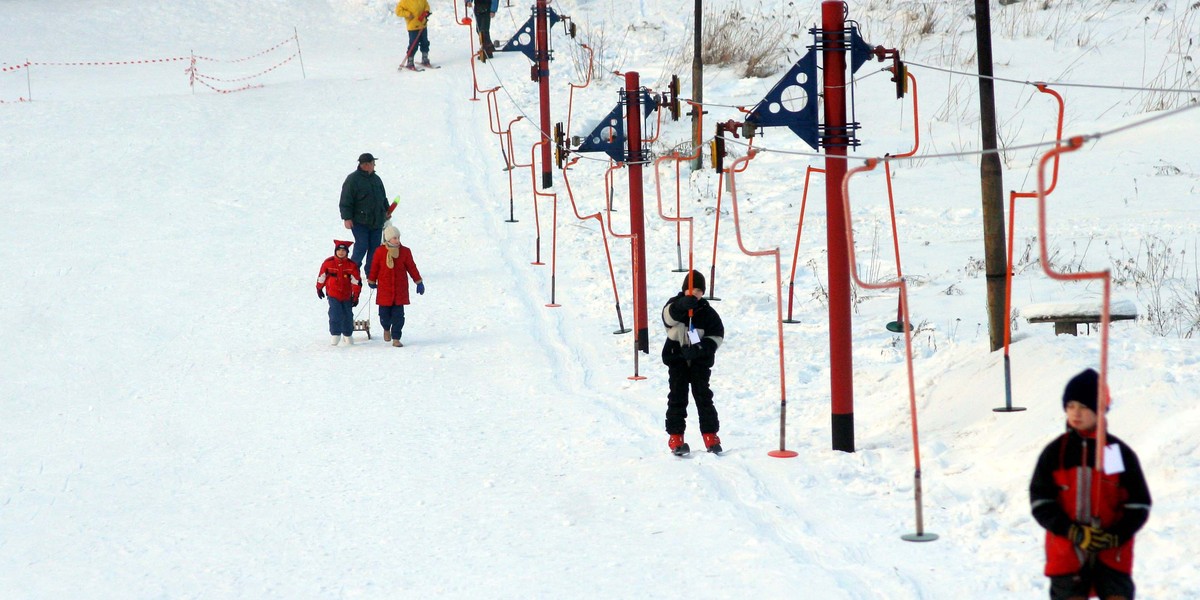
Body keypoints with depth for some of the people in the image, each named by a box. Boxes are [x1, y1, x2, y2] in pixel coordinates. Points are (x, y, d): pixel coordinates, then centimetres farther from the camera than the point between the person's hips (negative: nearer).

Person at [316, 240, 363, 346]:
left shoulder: (352, 265, -8)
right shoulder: (328, 263, -9)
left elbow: (356, 281, -4)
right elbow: (321, 277, 6)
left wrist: (356, 296, -5)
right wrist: (319, 289, 16)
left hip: (347, 295, 2)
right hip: (333, 294, -2)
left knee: (348, 316, 11)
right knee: (335, 314, -14)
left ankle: (348, 335, 29)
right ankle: (335, 334, 2)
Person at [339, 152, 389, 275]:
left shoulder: (376, 179, 13)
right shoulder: (352, 180, -10)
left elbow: (383, 197, 27)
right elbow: (346, 201, -12)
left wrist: (386, 210, 23)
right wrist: (347, 218, -16)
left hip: (376, 222, 7)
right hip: (359, 222, -7)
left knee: (374, 247, 5)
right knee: (362, 246, -11)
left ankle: (370, 272, 14)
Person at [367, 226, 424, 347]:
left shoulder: (405, 251, 0)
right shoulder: (380, 251, -4)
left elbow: (411, 267, 7)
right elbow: (374, 267, 7)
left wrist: (419, 282, 8)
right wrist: (371, 281, 15)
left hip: (400, 290, 1)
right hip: (384, 289, -1)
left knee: (398, 315, -3)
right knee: (384, 313, 6)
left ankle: (396, 338, 3)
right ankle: (386, 329, 37)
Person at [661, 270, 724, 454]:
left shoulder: (707, 312, 1)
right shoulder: (674, 305, -3)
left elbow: (717, 334, 3)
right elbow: (669, 315, -26)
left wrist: (704, 347, -16)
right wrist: (683, 305, -48)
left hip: (700, 360, 1)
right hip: (677, 357, -1)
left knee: (703, 396, 1)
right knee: (677, 397, -2)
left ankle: (710, 435, 6)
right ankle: (675, 436, 2)